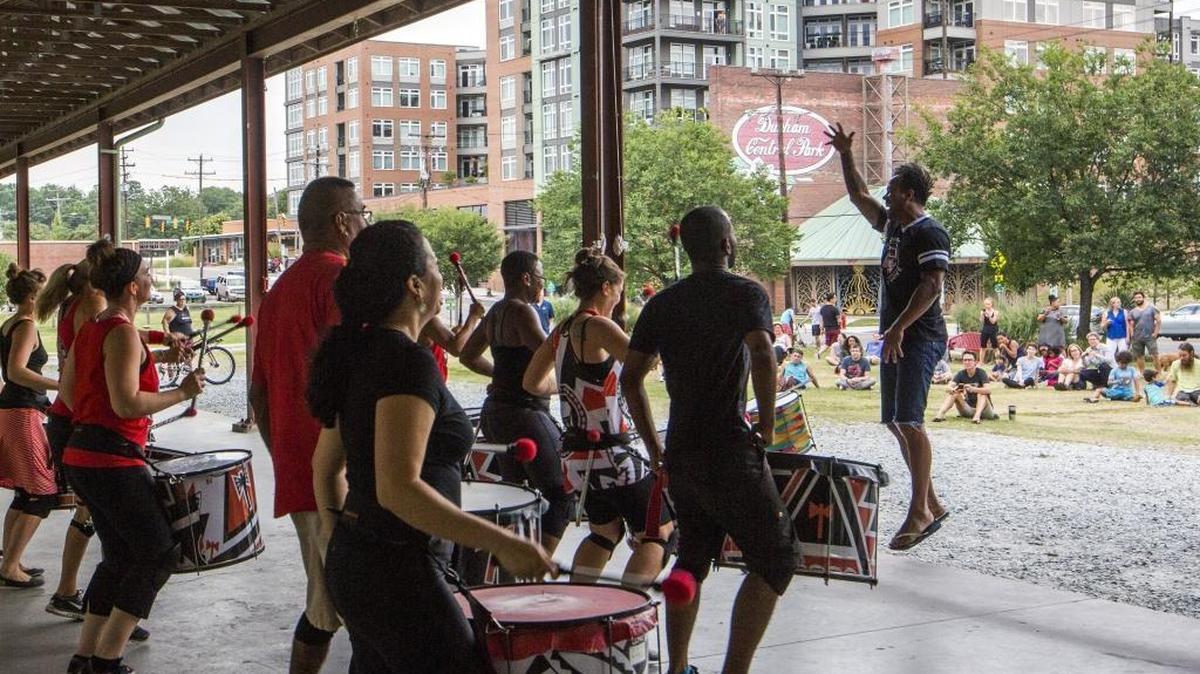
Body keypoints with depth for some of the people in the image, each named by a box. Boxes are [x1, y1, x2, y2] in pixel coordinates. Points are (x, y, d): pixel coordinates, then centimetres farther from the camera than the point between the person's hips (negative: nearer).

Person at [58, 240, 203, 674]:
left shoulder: (90, 329, 13)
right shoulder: (123, 333, -16)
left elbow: (68, 390, 20)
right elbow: (127, 402, -23)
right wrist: (183, 393, -15)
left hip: (83, 455, 10)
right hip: (114, 461, -10)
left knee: (119, 556, 18)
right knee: (158, 553, -1)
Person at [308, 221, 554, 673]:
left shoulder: (360, 352, 9)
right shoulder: (408, 361, -19)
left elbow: (326, 464, 17)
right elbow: (398, 489, -28)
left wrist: (336, 542, 27)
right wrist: (502, 545, -27)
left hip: (351, 562, 10)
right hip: (397, 570, -10)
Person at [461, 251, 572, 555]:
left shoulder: (495, 312, 14)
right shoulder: (522, 311, -14)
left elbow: (468, 356, 25)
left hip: (495, 410, 10)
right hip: (524, 412, -10)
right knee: (560, 496, -5)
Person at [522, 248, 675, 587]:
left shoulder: (561, 331, 10)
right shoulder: (598, 327, -15)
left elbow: (532, 382, 20)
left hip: (578, 456, 9)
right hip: (613, 454, -9)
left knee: (604, 533, 27)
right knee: (658, 534, 3)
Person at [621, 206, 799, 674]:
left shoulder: (662, 303, 12)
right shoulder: (745, 292, -5)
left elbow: (630, 377, 11)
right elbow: (762, 354, -23)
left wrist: (655, 450, 16)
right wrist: (767, 427, -12)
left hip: (679, 454, 7)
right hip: (729, 451, -7)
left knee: (693, 557, 20)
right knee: (776, 557, 1)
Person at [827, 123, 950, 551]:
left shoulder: (930, 233, -11)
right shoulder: (892, 225, 16)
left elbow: (932, 285, -20)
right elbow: (858, 196, 29)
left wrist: (898, 328, -24)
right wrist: (845, 155, 23)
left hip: (920, 337, -10)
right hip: (895, 337, 10)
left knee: (909, 420, -15)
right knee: (895, 422, 8)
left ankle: (920, 510, -12)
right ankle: (931, 505, 15)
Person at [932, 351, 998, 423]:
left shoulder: (981, 373, -12)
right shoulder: (961, 374, -2)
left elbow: (988, 390, -28)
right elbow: (948, 388, -14)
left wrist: (973, 389, -46)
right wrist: (953, 390, -39)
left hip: (982, 409, -3)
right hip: (968, 409, 3)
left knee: (982, 393, -27)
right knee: (954, 393, -15)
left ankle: (977, 415, -47)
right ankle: (940, 414, -33)